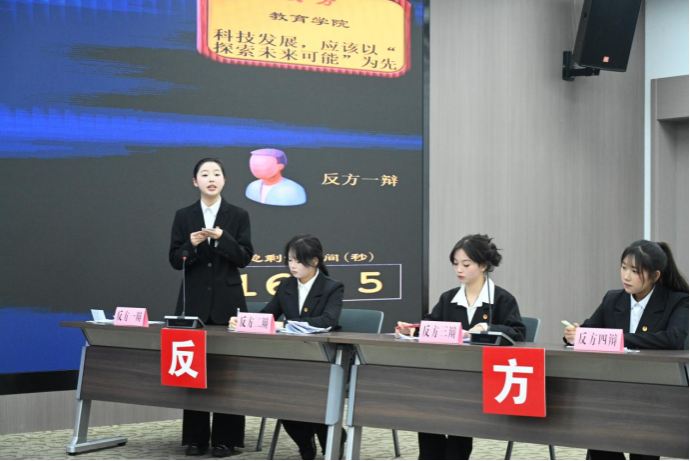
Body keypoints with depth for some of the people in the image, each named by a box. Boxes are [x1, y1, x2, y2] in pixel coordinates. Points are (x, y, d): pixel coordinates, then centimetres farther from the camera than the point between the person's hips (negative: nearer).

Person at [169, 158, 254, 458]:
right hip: (194, 301, 1)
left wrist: (222, 238, -19)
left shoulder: (238, 216, 3)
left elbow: (245, 258, -4)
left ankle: (225, 438, 6)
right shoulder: (184, 216, 6)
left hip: (227, 302, -1)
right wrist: (191, 245, -17)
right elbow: (175, 261, 2)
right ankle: (196, 437, 10)